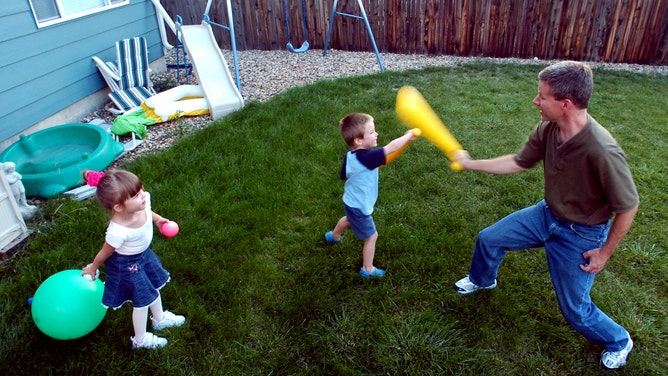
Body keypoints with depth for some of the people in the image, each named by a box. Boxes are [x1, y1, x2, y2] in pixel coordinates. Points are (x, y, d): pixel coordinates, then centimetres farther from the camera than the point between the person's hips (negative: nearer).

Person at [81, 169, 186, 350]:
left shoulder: (142, 201, -28)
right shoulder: (118, 231, -42)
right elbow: (105, 252, -21)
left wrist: (157, 219, 14)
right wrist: (92, 268, -4)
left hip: (143, 254, 7)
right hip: (127, 265, -7)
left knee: (154, 287, 28)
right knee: (142, 302, 12)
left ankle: (159, 319, 57)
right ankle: (140, 339, 40)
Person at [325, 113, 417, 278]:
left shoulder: (350, 154, -11)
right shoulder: (367, 158, -37)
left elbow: (343, 175, 3)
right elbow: (391, 148, -36)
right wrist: (409, 135, -22)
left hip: (351, 202, 9)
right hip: (359, 206, -9)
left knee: (349, 219, 39)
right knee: (371, 236, 10)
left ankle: (334, 236, 67)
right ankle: (367, 269, 27)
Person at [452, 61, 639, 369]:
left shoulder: (603, 152, -36)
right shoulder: (547, 129, -17)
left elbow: (628, 207, -22)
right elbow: (518, 162, 0)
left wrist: (605, 252, -12)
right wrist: (471, 164, 1)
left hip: (581, 234, -6)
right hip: (547, 214, 6)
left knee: (576, 311, 7)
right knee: (488, 238, 13)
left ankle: (619, 342, 41)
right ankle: (482, 280, 47)